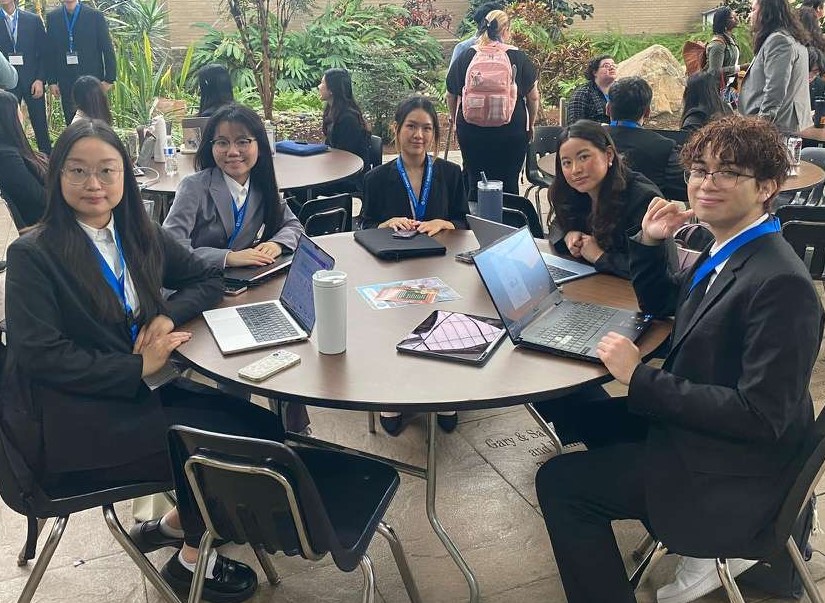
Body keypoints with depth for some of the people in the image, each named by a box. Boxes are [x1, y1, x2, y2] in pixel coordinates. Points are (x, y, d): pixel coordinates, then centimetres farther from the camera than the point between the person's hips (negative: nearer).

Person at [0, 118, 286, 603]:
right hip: (71, 423, -6)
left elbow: (207, 279, 12)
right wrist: (139, 368, -20)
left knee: (262, 425, -9)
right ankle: (190, 559, 12)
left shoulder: (140, 235, 5)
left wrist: (168, 316, -8)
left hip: (133, 396, 6)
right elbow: (41, 356, -18)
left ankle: (174, 523, 15)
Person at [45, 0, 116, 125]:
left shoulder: (95, 16, -2)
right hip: (66, 83, 2)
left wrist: (109, 78, -6)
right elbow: (49, 52, 8)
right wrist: (51, 81, 3)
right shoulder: (52, 17, 7)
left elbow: (108, 49, -2)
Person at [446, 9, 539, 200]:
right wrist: (530, 126, 19)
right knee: (508, 184, 7)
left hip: (471, 131, 2)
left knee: (475, 184, 8)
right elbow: (533, 97, 4)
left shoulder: (465, 57, 3)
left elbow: (451, 95, 10)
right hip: (511, 132, -1)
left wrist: (456, 121, 25)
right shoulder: (519, 57, -1)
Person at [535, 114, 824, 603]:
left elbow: (761, 416, -28)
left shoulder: (782, 284, -26)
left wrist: (640, 378, -25)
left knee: (559, 482, -11)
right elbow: (663, 304, 19)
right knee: (577, 413, 19)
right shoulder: (727, 251, 2)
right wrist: (650, 244, 1)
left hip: (736, 472, -10)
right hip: (695, 420, 10)